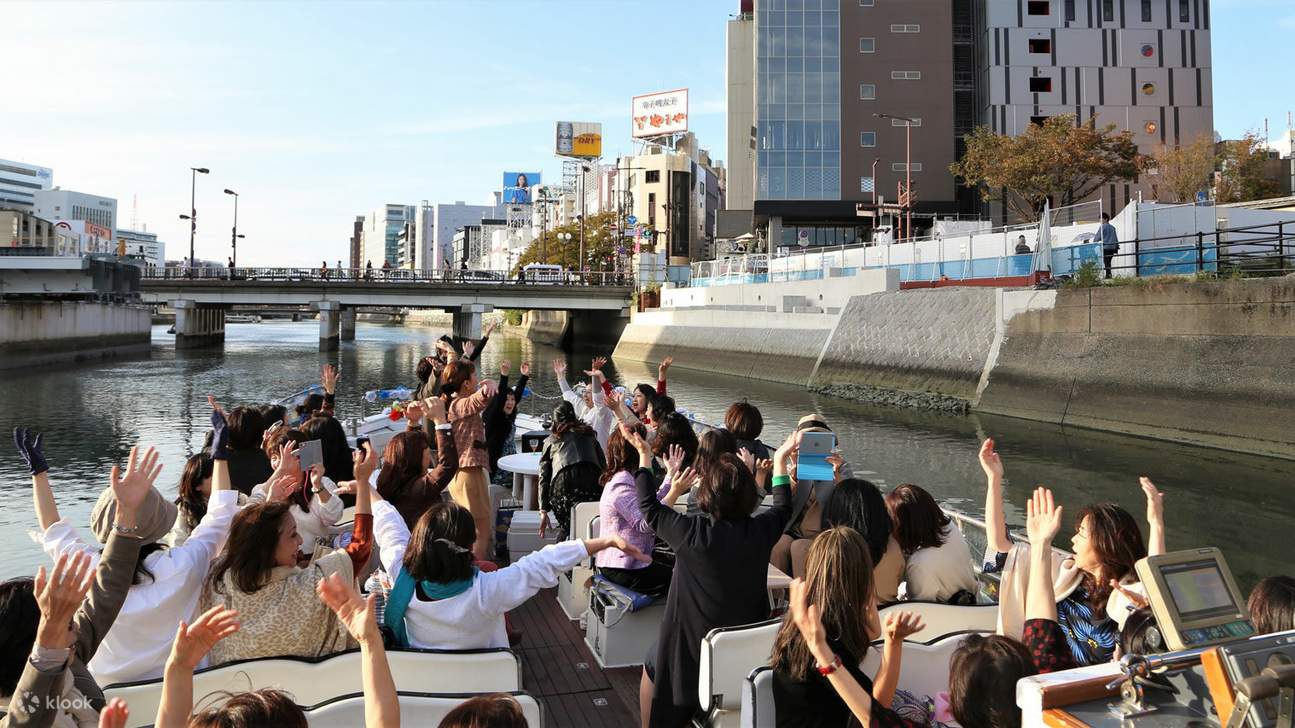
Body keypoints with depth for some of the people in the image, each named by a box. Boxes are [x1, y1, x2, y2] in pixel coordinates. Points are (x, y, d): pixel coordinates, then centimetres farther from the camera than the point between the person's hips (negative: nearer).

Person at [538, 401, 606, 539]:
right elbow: (604, 467, 20)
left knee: (566, 527, 17)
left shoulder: (551, 441, 26)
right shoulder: (589, 435, 30)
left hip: (563, 486, 0)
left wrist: (543, 511, 16)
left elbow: (544, 477, 19)